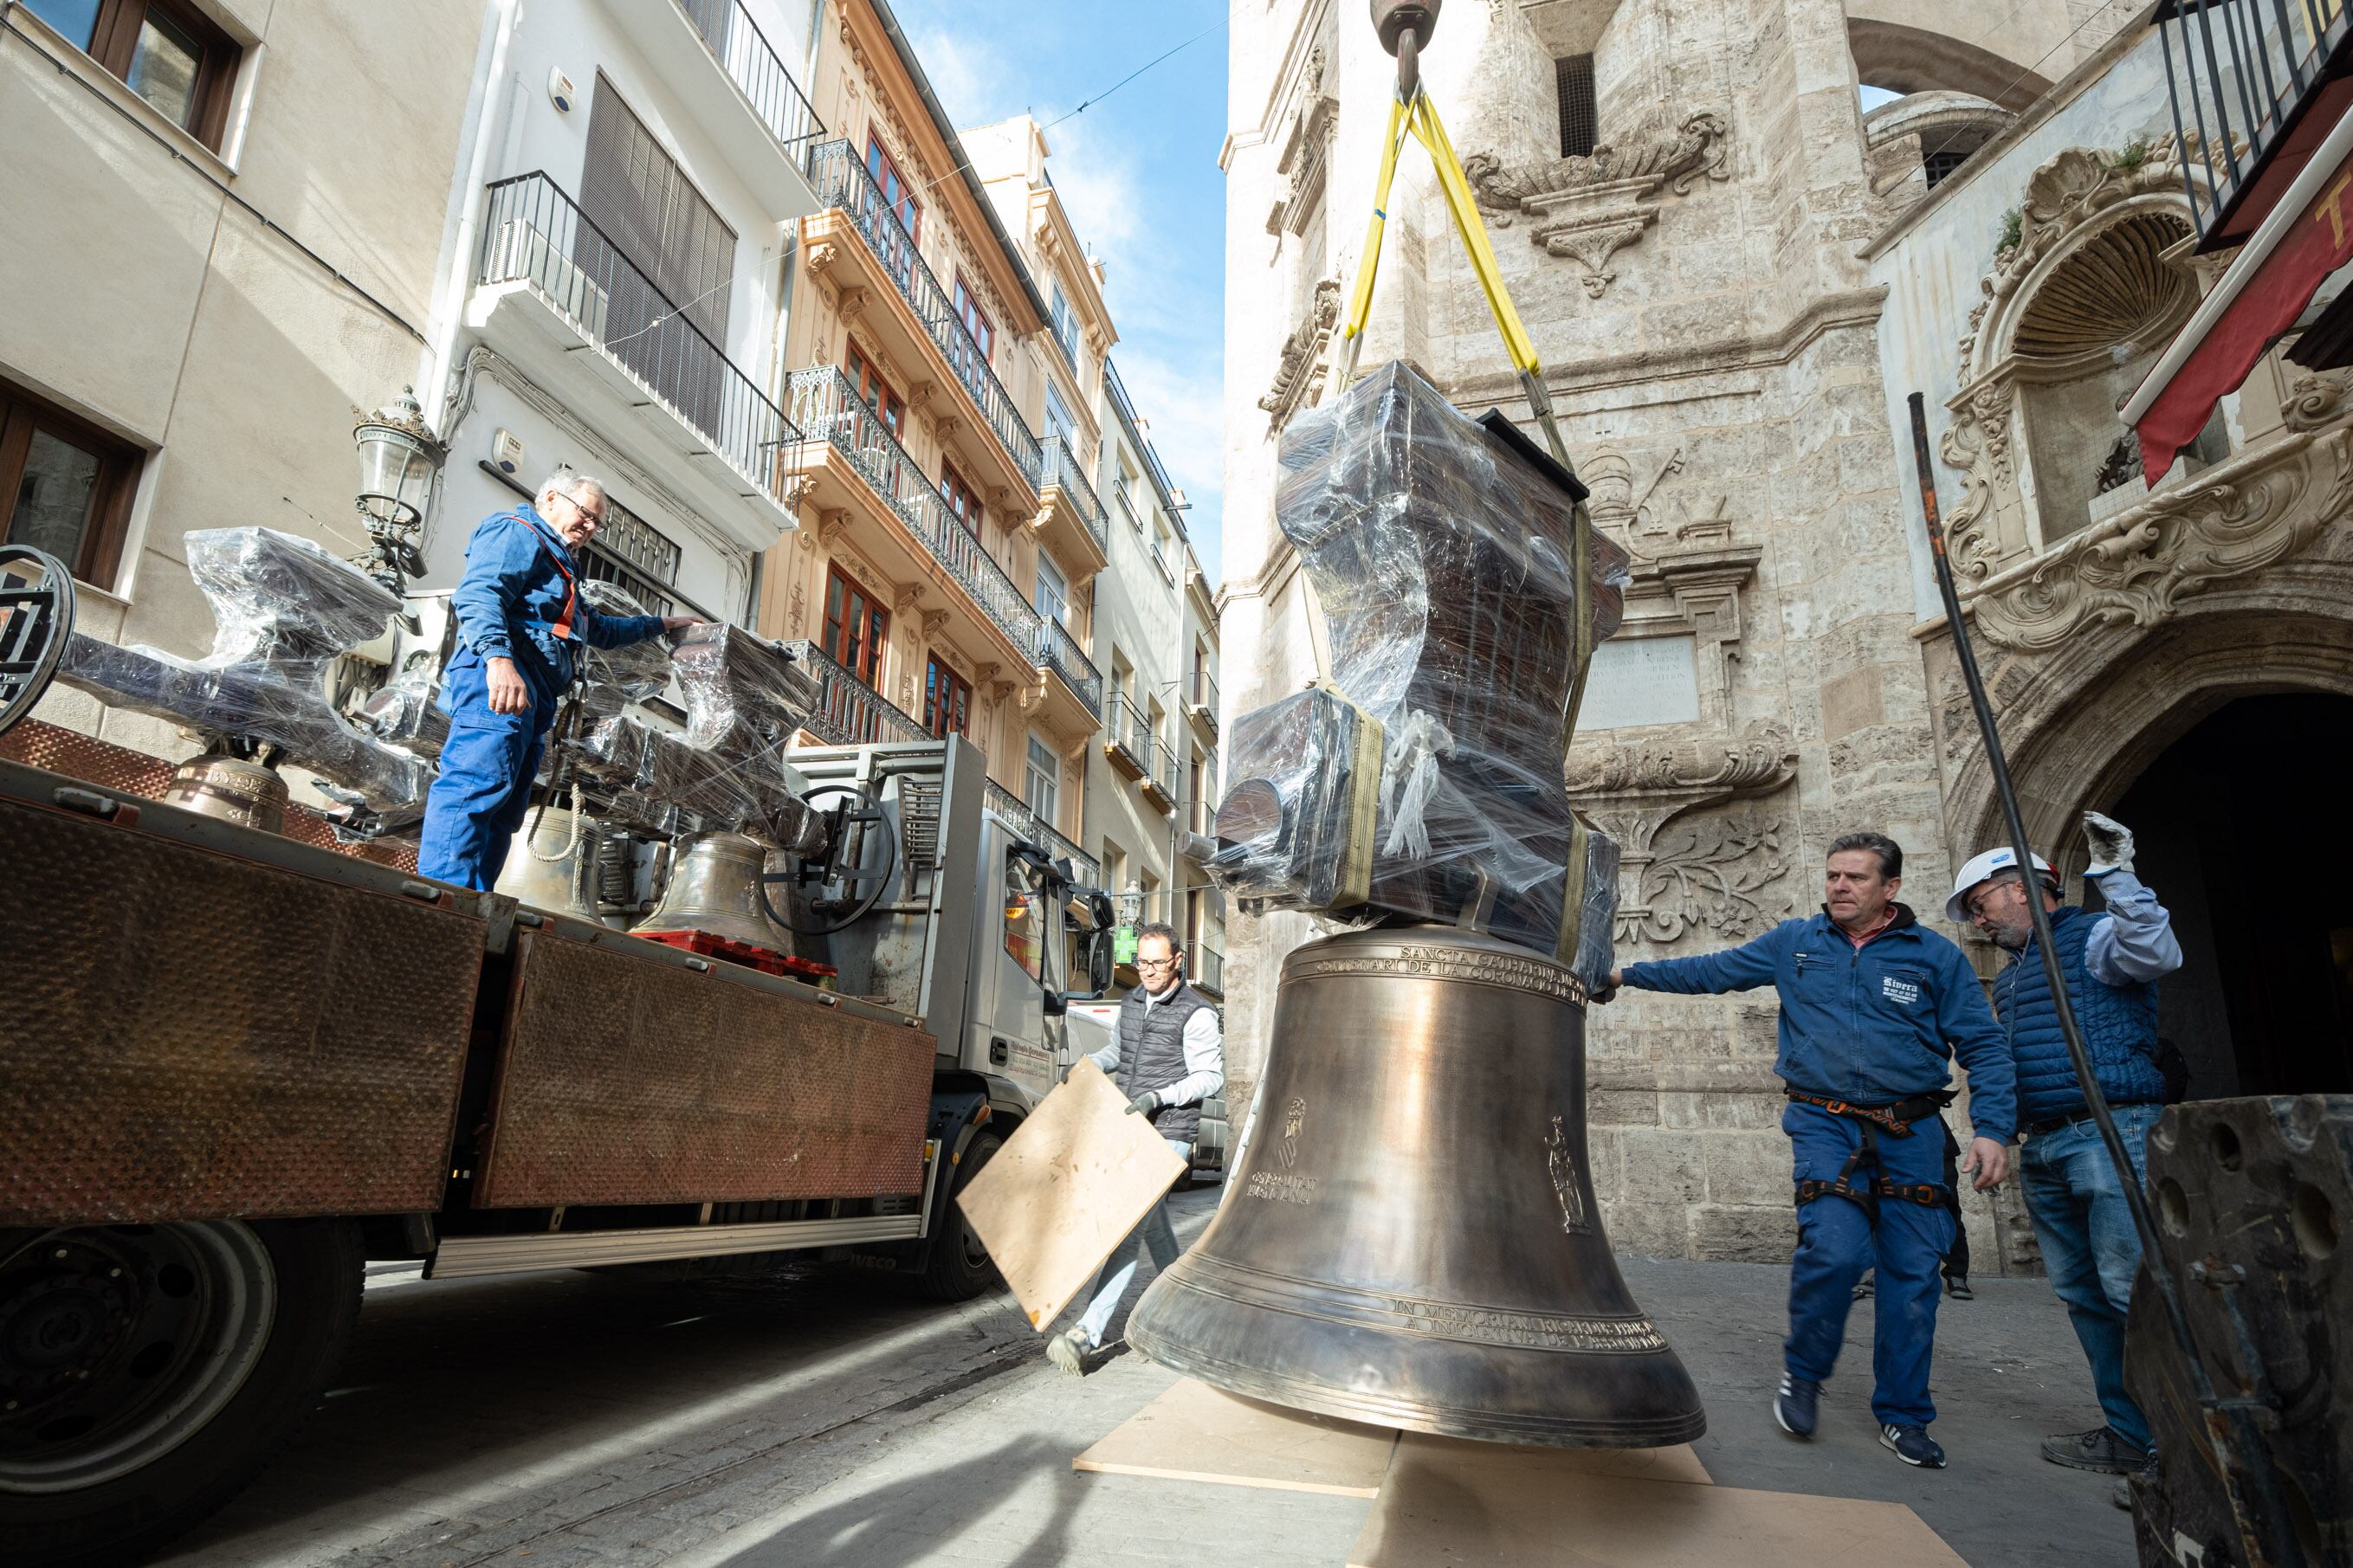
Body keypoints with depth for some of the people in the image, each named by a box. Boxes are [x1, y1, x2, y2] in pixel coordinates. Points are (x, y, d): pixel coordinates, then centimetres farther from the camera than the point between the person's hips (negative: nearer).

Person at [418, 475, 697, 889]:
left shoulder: (559, 565, 40)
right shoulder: (516, 533, 8)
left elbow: (600, 630, 53)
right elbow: (477, 595, -12)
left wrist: (661, 624, 56)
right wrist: (498, 657, -28)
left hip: (533, 696, 11)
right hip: (501, 677, -11)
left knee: (503, 810, 0)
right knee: (479, 783, -26)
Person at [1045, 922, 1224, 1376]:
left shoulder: (1197, 1014, -13)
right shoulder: (1131, 1001, 10)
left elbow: (1211, 1077, -12)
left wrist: (1158, 1097, -22)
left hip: (1167, 1136, -8)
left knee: (1129, 1228, -14)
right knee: (1154, 1224, 19)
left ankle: (1087, 1333, -16)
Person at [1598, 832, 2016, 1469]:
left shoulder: (1934, 956, 2)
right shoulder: (1793, 943, 6)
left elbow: (1983, 1047, 2)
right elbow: (1710, 970, 12)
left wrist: (1993, 1128, -10)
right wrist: (1627, 974, 10)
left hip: (1909, 1133, 1)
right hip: (1825, 1125, -1)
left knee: (1912, 1273, 3)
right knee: (1834, 1249, -18)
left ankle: (1902, 1416, 22)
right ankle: (1802, 1374, 8)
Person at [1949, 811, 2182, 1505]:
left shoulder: (2091, 936, -2)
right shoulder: (2010, 978, 23)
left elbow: (2159, 954, -24)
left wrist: (2115, 874, -27)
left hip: (2111, 1133, -9)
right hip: (2043, 1149, 9)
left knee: (2132, 1285, -12)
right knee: (2083, 1294, 9)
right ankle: (2132, 1435, 16)